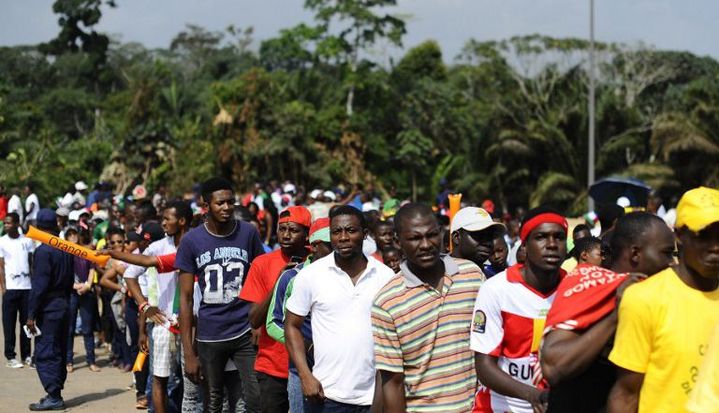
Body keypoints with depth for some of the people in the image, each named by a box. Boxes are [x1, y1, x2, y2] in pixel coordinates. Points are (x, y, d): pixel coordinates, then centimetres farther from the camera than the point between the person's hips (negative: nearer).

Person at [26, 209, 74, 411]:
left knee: (45, 354, -4)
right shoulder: (66, 249, 9)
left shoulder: (43, 251, -15)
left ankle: (54, 396, -5)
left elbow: (39, 285, -18)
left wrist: (31, 314, -14)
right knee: (59, 353, 14)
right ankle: (56, 393, 20)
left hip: (48, 309, -8)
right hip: (64, 306, 8)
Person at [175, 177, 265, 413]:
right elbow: (186, 298, 0)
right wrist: (188, 353, -4)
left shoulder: (248, 233, -1)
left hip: (245, 332, 0)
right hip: (209, 336, 1)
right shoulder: (192, 241, -2)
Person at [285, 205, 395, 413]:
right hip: (325, 396, -1)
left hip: (375, 396, 1)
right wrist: (306, 376, -7)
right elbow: (292, 326, 3)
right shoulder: (310, 275, -2)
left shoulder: (386, 276, 2)